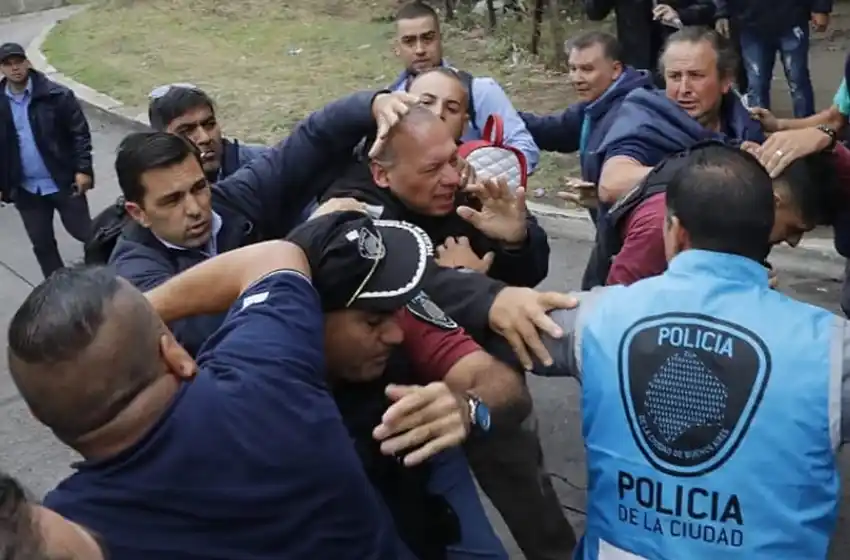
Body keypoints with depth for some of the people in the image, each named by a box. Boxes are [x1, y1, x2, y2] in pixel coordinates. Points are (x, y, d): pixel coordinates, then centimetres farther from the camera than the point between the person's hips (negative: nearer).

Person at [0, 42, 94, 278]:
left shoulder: (57, 95, -10)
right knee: (41, 244, 13)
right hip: (25, 189, 4)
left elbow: (80, 132, -7)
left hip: (64, 183, -3)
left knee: (84, 233, 7)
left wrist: (83, 169, -14)